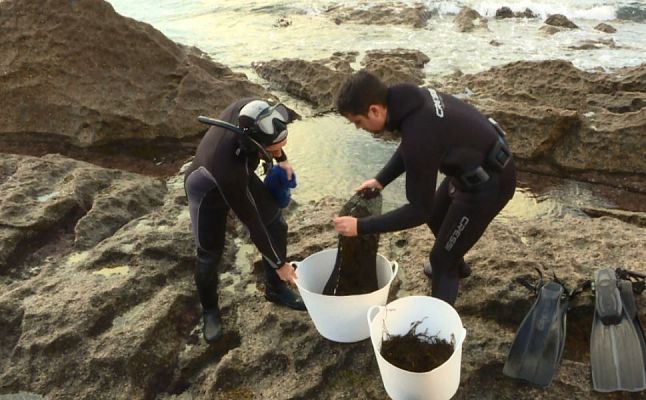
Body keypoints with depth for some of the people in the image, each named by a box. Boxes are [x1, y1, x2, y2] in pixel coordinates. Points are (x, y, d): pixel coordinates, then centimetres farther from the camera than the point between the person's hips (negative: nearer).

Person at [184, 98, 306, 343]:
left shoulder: (250, 111, -34)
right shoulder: (227, 166, -45)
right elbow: (252, 223, -32)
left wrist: (282, 160, 1)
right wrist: (279, 263, -20)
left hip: (241, 175, 6)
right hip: (208, 189, -6)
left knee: (276, 225, 3)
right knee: (209, 254, -1)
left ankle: (275, 289, 25)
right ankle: (210, 310, 29)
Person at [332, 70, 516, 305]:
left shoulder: (420, 137, -37)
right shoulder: (410, 99, -11)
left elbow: (420, 210, -27)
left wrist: (361, 227, -25)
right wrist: (381, 179, -1)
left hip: (488, 183, -9)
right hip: (474, 163, 9)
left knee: (442, 259, 1)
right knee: (436, 217, 30)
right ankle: (456, 265, 58)